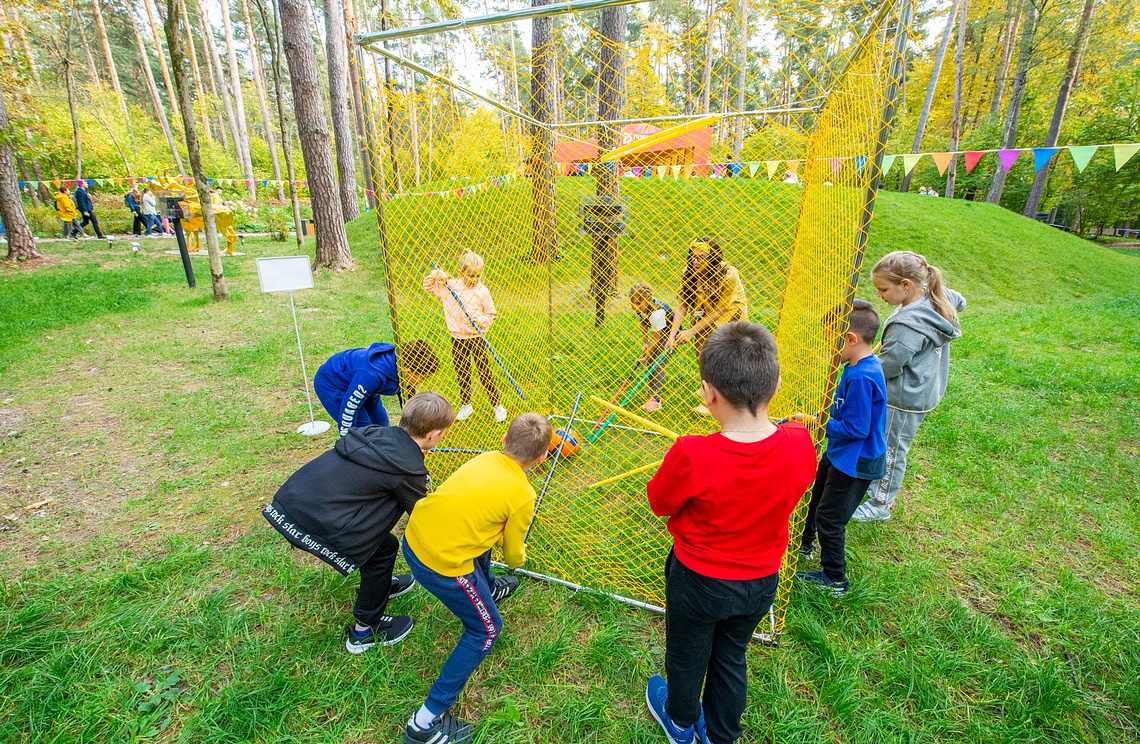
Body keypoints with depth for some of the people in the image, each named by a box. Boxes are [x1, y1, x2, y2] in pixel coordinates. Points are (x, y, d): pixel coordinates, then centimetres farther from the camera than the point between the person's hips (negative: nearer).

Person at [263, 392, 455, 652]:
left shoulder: (374, 433, 5)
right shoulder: (408, 470, -12)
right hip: (315, 526, -8)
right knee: (384, 549, 12)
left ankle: (380, 584, 50)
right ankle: (365, 630, 27)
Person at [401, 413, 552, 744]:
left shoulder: (484, 458, 4)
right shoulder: (523, 495, -11)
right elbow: (513, 555, 4)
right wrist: (519, 557, 27)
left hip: (413, 537, 7)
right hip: (443, 565, -7)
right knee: (486, 630, 15)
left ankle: (490, 589, 60)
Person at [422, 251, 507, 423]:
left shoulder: (482, 291, -7)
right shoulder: (449, 286, 0)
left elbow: (492, 314, -1)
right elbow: (427, 286, 13)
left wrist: (482, 320, -21)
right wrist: (436, 275, -5)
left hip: (476, 338, -3)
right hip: (457, 339, 3)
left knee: (485, 373, 1)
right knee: (461, 374, 15)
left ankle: (497, 405, 16)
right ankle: (466, 405, 32)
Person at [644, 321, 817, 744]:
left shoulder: (691, 457, -37)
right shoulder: (800, 443, -24)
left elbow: (660, 504, -16)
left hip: (698, 581, -3)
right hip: (762, 582, 4)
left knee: (686, 658, 27)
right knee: (731, 658, 30)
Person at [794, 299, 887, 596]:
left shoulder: (861, 377, -32)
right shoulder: (861, 367, -1)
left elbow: (856, 428, -29)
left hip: (854, 462, -10)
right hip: (840, 453, 10)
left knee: (829, 517, 6)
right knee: (814, 495, 27)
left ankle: (834, 579, 27)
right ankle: (804, 544, 51)